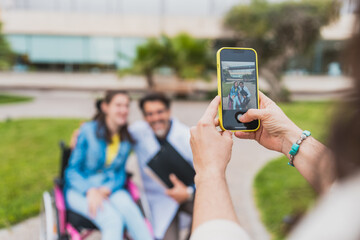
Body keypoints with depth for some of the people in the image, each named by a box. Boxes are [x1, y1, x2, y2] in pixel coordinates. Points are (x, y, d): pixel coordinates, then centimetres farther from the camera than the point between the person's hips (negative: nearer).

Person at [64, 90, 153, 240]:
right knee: (113, 221, -33)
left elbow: (120, 173, 10)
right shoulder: (88, 131, -7)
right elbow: (72, 171, -5)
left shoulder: (126, 138, 5)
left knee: (130, 210, -33)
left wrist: (107, 189, -12)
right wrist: (91, 191, -22)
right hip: (80, 190, -3)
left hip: (110, 189, 3)